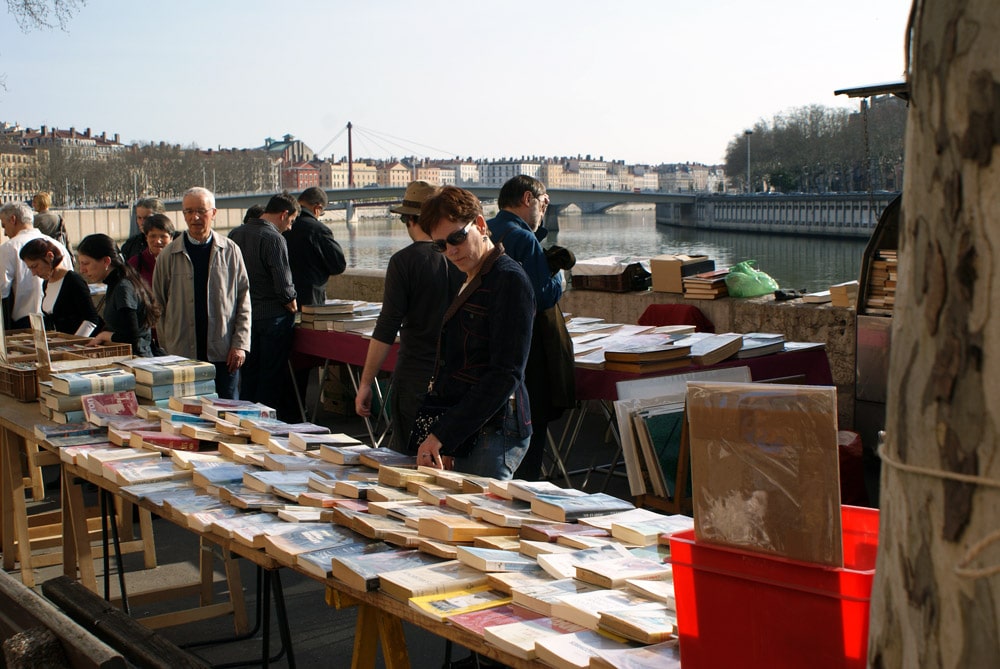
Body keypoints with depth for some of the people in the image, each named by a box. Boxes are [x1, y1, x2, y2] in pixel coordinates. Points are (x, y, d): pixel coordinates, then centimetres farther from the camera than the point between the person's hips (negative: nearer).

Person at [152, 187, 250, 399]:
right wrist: (164, 350, 2)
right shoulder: (168, 255, 4)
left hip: (223, 353, 0)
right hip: (181, 354, 0)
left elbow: (244, 301, 5)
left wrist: (240, 344, -2)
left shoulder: (230, 251, 5)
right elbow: (159, 305, 8)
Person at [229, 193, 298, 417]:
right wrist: (292, 305, -3)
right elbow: (283, 283, -20)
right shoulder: (273, 239, -17)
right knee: (271, 375, 2)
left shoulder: (235, 234, 6)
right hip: (272, 315, -7)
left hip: (244, 314, 7)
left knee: (249, 372, 16)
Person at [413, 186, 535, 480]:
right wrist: (443, 444, 12)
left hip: (494, 432, -8)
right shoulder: (467, 282, 17)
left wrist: (442, 435, -19)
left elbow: (506, 376, -18)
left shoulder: (509, 280, -11)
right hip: (460, 435, 8)